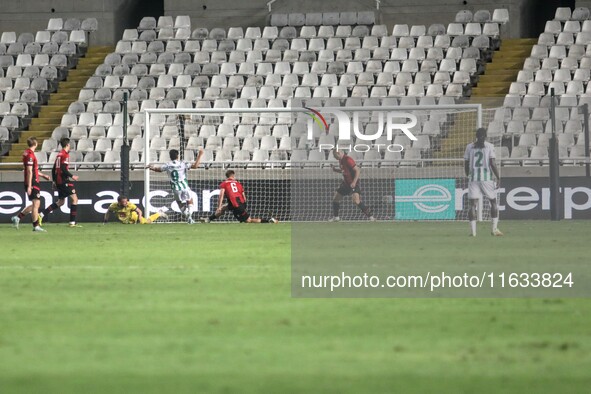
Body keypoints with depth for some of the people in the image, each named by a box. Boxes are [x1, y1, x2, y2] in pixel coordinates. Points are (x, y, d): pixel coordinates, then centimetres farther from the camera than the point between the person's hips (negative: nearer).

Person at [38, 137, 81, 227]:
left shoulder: (59, 155, 15)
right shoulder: (65, 155, -11)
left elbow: (54, 169, 18)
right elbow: (63, 169, -21)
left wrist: (54, 181, 24)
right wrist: (72, 176, -12)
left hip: (58, 181, 9)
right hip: (64, 181, -9)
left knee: (60, 202, 16)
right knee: (74, 199, -4)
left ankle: (42, 214, 10)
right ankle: (72, 222, -8)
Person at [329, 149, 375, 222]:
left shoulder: (348, 160, -21)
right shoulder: (341, 160, 6)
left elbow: (358, 170, -23)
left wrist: (354, 182, -30)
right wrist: (335, 169, 5)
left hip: (354, 184, -9)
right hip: (346, 183, 9)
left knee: (356, 201, -24)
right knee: (335, 198, 11)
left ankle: (369, 215, -15)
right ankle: (335, 217, 29)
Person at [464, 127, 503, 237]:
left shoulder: (469, 147, 6)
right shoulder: (489, 146, -2)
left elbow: (466, 163, 8)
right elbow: (492, 163, -8)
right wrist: (498, 178, -2)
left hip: (473, 178, 2)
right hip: (486, 177, -2)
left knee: (473, 204, 1)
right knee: (493, 202, 13)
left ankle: (473, 230, -7)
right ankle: (494, 228, 8)